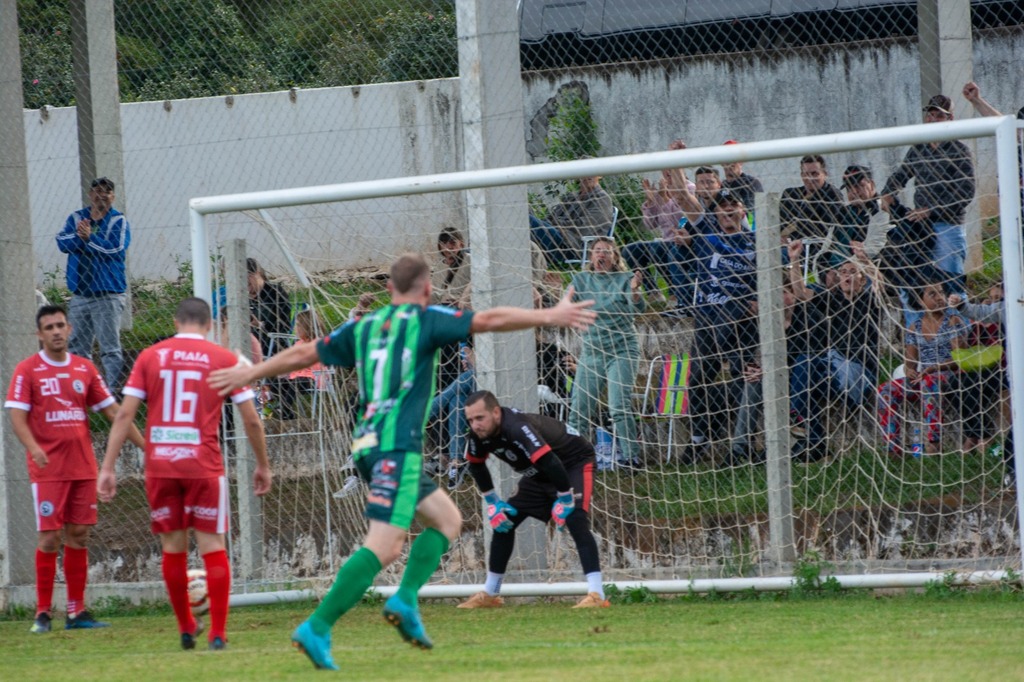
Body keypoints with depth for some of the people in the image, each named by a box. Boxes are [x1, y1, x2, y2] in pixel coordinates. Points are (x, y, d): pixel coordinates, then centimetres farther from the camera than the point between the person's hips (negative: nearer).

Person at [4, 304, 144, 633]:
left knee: (79, 535, 5)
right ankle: (43, 612, 0)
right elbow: (17, 416, -10)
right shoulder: (27, 370, -2)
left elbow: (111, 410, 14)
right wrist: (33, 448, -28)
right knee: (49, 537, -6)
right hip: (48, 468, -4)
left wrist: (144, 444, 8)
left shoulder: (85, 368, 10)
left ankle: (77, 611, 11)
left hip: (83, 467, 4)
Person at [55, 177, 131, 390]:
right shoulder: (76, 218, 12)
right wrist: (79, 236, -19)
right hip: (80, 293, 5)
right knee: (77, 347, 10)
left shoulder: (118, 221, 0)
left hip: (108, 294, -5)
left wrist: (90, 238, -18)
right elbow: (62, 242, -2)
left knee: (110, 347, -9)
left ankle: (112, 389, -9)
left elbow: (116, 249, -15)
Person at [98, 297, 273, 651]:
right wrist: (263, 466, 16)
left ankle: (186, 629, 23)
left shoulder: (150, 356, 6)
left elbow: (125, 414, 1)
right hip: (204, 465, -2)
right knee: (212, 546, 3)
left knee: (173, 548, 13)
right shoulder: (223, 359, 3)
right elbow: (251, 419, 4)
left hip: (159, 466, 2)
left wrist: (107, 468, 3)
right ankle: (217, 633, -2)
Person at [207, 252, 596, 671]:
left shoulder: (363, 327, 17)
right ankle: (317, 628, -23)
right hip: (397, 447, -8)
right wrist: (551, 317, -4)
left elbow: (301, 355, 24)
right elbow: (489, 320, -6)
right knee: (382, 545, -14)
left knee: (447, 518, 19)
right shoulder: (425, 320, 1)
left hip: (367, 444, 8)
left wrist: (250, 374, 37)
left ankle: (405, 600, 5)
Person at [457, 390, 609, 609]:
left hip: (574, 464, -9)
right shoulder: (479, 434, -13)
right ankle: (490, 594, 20)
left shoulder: (517, 428, -38)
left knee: (575, 520, -28)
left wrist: (564, 501, -31)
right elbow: (476, 465, 8)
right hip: (540, 474, 9)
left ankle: (597, 595, -33)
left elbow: (552, 463, -42)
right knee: (503, 520, 7)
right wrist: (493, 502, 6)